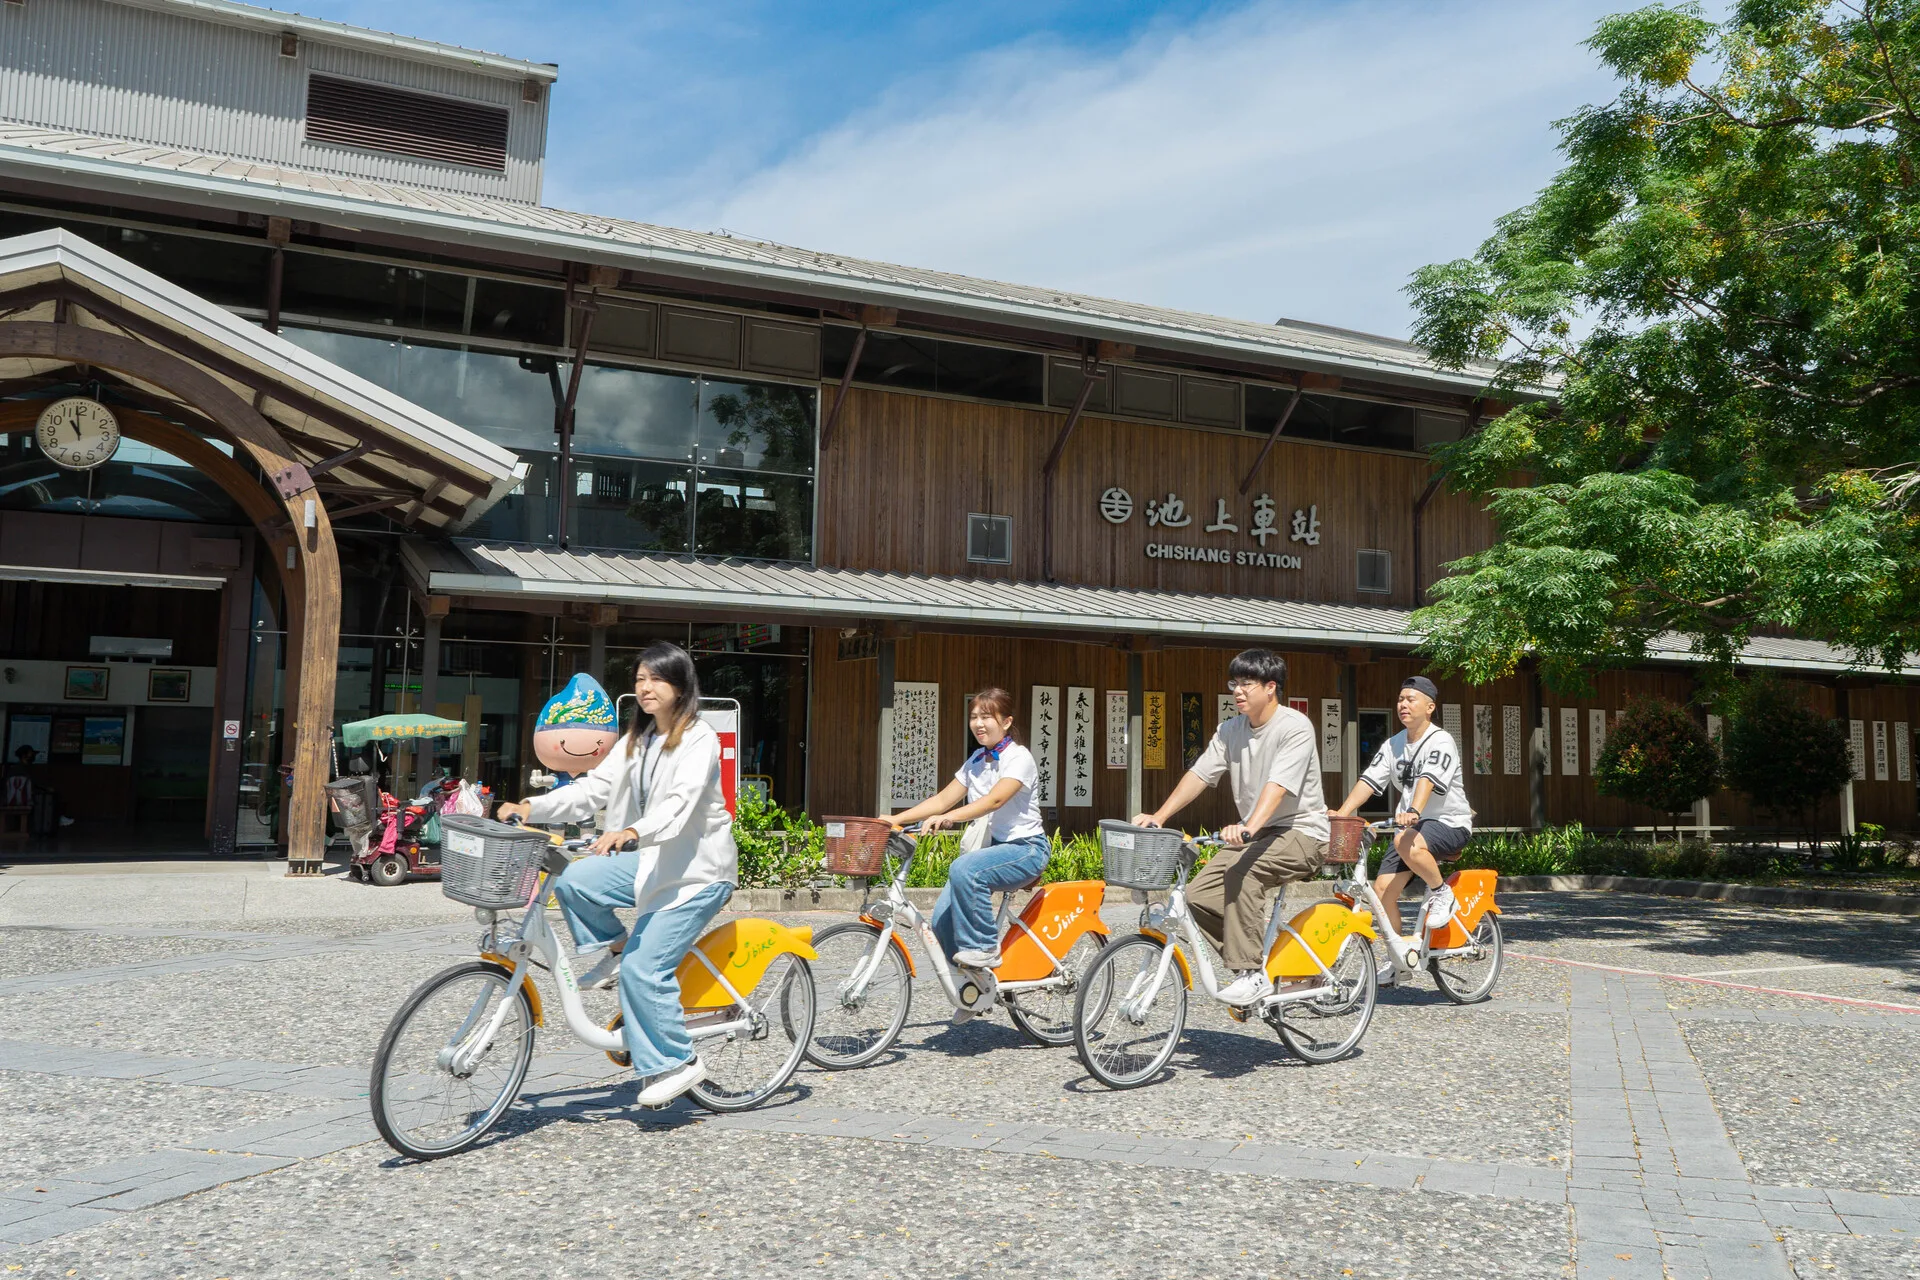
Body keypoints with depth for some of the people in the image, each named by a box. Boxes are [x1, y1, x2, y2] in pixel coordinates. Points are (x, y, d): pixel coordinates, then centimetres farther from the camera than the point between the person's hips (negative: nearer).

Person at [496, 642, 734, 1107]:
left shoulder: (699, 740, -15)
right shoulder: (636, 740, 10)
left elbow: (681, 804, -30)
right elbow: (593, 788, 3)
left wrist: (630, 832, -47)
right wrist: (531, 808, -10)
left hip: (698, 872, -7)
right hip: (652, 861, 8)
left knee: (644, 968, -16)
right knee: (573, 881, -15)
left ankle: (678, 1063, 1)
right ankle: (614, 946, 9)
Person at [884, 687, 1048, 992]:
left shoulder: (1018, 758, -13)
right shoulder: (977, 761, 11)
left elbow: (994, 800, -30)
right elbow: (943, 799, 7)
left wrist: (948, 818, -44)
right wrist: (896, 819, -6)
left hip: (1026, 847, -7)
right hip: (993, 846, 7)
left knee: (964, 869, -35)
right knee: (942, 920, -11)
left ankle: (984, 948, -20)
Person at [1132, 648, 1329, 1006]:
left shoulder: (1295, 727, -15)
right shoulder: (1230, 729, 7)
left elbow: (1278, 785, -30)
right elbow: (1200, 774, 1)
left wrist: (1248, 827, -45)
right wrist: (1159, 816, -11)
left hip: (1301, 832, -7)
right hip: (1253, 834, 7)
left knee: (1242, 869, -35)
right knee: (1198, 895, -11)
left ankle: (1252, 975, -28)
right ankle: (1252, 964, 4)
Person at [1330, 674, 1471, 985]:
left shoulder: (1441, 742, -13)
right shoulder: (1393, 745, 9)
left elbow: (1428, 780, -30)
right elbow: (1370, 780, 0)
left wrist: (1414, 812, -47)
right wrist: (1342, 814, -14)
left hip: (1449, 823, -7)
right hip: (1410, 826, 7)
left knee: (1408, 843, -39)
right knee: (1382, 890, -4)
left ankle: (1441, 893, -11)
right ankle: (1399, 957, 13)